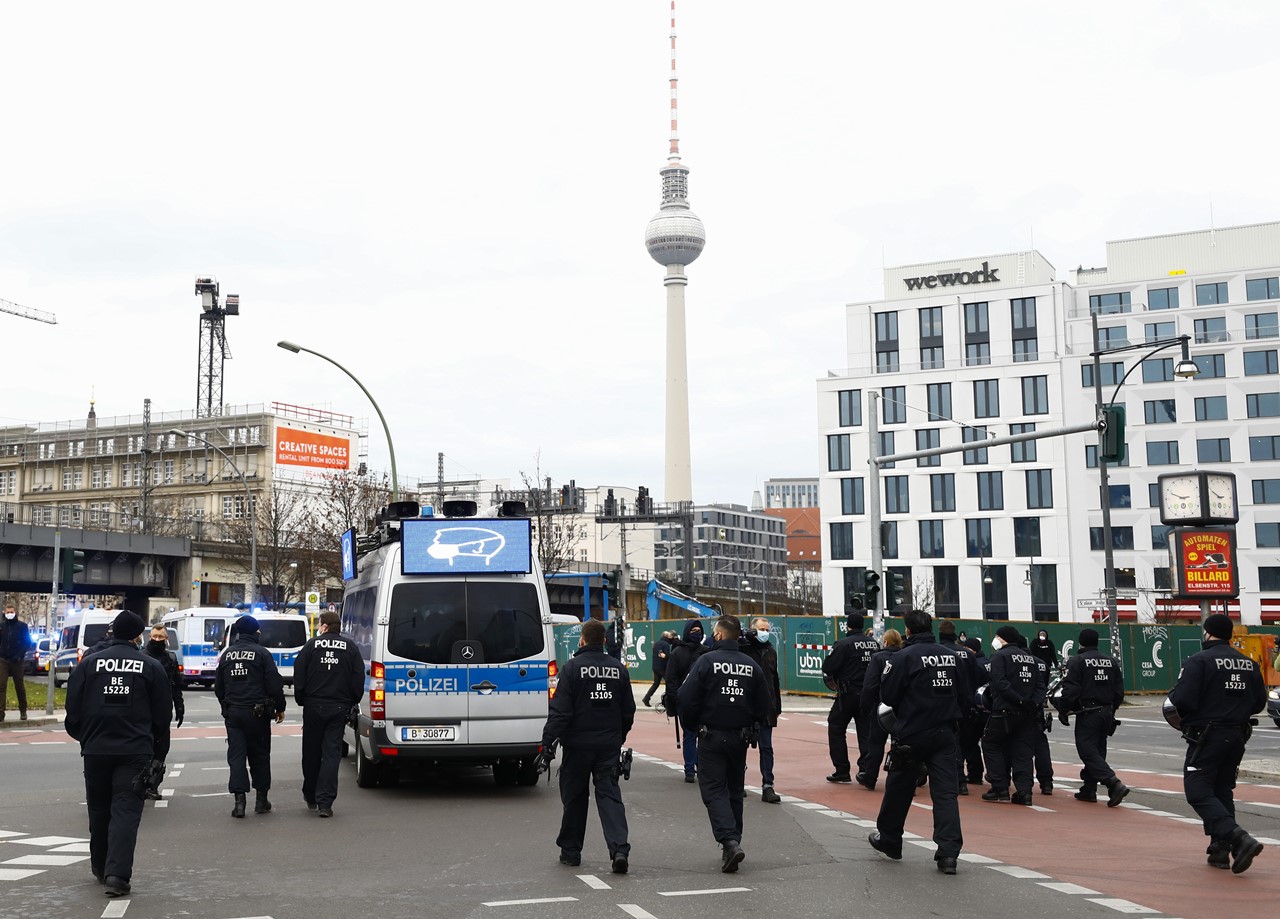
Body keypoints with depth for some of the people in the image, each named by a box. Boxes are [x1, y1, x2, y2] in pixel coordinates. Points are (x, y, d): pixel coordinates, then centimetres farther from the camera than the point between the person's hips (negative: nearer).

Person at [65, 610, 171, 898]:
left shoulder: (89, 663, 3)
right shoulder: (151, 666, 0)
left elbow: (73, 709, 3)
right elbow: (163, 713, 4)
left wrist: (83, 737, 20)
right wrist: (153, 740, 21)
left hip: (95, 748, 2)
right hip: (135, 750, -2)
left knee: (99, 810, 16)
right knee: (126, 810, -3)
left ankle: (101, 869, 29)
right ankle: (117, 874, -14)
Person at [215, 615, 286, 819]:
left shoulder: (227, 654, 7)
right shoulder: (261, 653, -7)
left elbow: (218, 687, 15)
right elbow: (275, 685, -8)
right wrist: (280, 707, 5)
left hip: (232, 712, 3)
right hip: (257, 711, -3)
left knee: (236, 755, 2)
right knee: (260, 755, 9)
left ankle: (239, 800, -8)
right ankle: (261, 799, 14)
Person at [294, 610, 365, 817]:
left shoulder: (311, 645, 0)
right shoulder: (350, 647, 4)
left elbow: (298, 676, 0)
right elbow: (359, 678, 2)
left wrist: (301, 700, 11)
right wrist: (352, 702, 12)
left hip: (313, 706, 0)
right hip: (339, 707, 0)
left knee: (311, 753, 13)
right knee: (332, 753, 0)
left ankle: (310, 797, 26)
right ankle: (324, 803, -7)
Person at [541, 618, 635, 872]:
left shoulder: (573, 667, -9)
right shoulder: (618, 668, 7)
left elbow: (560, 709, -13)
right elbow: (628, 710, 13)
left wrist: (548, 739, -9)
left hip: (578, 745, -3)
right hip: (609, 745, 3)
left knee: (574, 797, 9)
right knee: (609, 794, 2)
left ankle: (570, 851, 18)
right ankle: (619, 849, -14)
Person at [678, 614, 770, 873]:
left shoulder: (706, 661, -12)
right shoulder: (751, 665, 3)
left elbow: (687, 699, -14)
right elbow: (765, 704, 6)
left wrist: (692, 726, 3)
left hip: (711, 737, -5)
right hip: (740, 738, 5)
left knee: (713, 791, -3)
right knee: (734, 790, 17)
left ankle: (729, 841, -20)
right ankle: (733, 842, 24)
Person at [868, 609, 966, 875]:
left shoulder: (904, 657, -12)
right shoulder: (951, 656, 4)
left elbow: (887, 695, -10)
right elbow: (963, 692, 12)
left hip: (912, 734, -3)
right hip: (945, 733, 3)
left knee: (899, 788, 14)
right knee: (946, 791, 0)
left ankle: (889, 839, 30)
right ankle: (948, 851, -10)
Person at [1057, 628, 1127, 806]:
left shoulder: (1077, 662, -9)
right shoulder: (1111, 662, 11)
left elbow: (1070, 690, -15)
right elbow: (1119, 690, 14)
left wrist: (1063, 711, -3)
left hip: (1087, 713, -7)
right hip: (1106, 713, 7)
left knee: (1088, 751, -7)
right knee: (1098, 750, 15)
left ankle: (1114, 784, -23)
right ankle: (1089, 790, 20)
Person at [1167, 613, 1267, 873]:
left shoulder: (1199, 661, -13)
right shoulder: (1248, 664, 8)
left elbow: (1181, 700, -20)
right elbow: (1259, 702, 12)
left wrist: (1172, 696, 2)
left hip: (1207, 737, -7)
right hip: (1237, 737, 7)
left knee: (1198, 792, -6)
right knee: (1222, 790, 17)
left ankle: (1238, 838, -24)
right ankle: (1220, 851, 16)